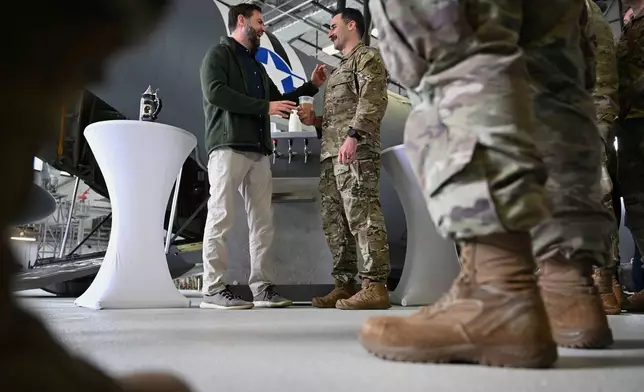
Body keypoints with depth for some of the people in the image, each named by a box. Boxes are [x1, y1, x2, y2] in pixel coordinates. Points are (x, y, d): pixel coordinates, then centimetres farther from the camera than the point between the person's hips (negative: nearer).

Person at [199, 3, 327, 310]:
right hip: (228, 146, -7)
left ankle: (261, 287, 6)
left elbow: (278, 100, 33)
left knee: (263, 221, 2)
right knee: (221, 217, -9)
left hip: (259, 151, 8)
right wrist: (264, 106, -13)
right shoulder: (218, 54, 5)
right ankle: (213, 290, -6)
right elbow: (215, 92, -12)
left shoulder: (257, 66, 28)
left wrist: (311, 86, 24)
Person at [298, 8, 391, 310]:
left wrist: (353, 136, -24)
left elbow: (373, 100, -13)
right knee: (334, 222, 6)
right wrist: (316, 120, 15)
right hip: (331, 153, 10)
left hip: (355, 151, -9)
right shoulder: (339, 70, 31)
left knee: (363, 217, -14)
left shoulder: (367, 57, 5)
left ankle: (375, 286, -14)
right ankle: (344, 284, 11)